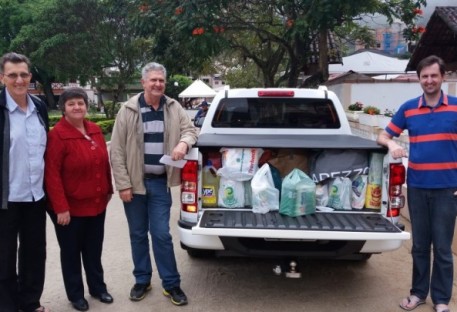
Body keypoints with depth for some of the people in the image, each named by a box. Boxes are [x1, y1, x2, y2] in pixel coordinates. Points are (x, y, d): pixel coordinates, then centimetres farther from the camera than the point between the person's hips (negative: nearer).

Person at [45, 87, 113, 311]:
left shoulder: (95, 130, 4)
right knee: (71, 252, 12)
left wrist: (108, 190, 14)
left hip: (97, 203, 6)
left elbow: (104, 163, 12)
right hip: (70, 207, -6)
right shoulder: (57, 135, -16)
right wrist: (61, 207, -20)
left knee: (94, 249, 19)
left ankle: (98, 288, 36)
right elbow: (52, 174, -19)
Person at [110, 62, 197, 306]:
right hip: (134, 182, 0)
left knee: (162, 235, 3)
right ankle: (142, 280, 30)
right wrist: (123, 184, -9)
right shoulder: (128, 110, -7)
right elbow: (117, 150, -6)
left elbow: (190, 129, 9)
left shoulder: (174, 108, 1)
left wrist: (183, 143, -16)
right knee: (138, 234, 13)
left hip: (160, 182, 1)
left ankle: (171, 284, 17)